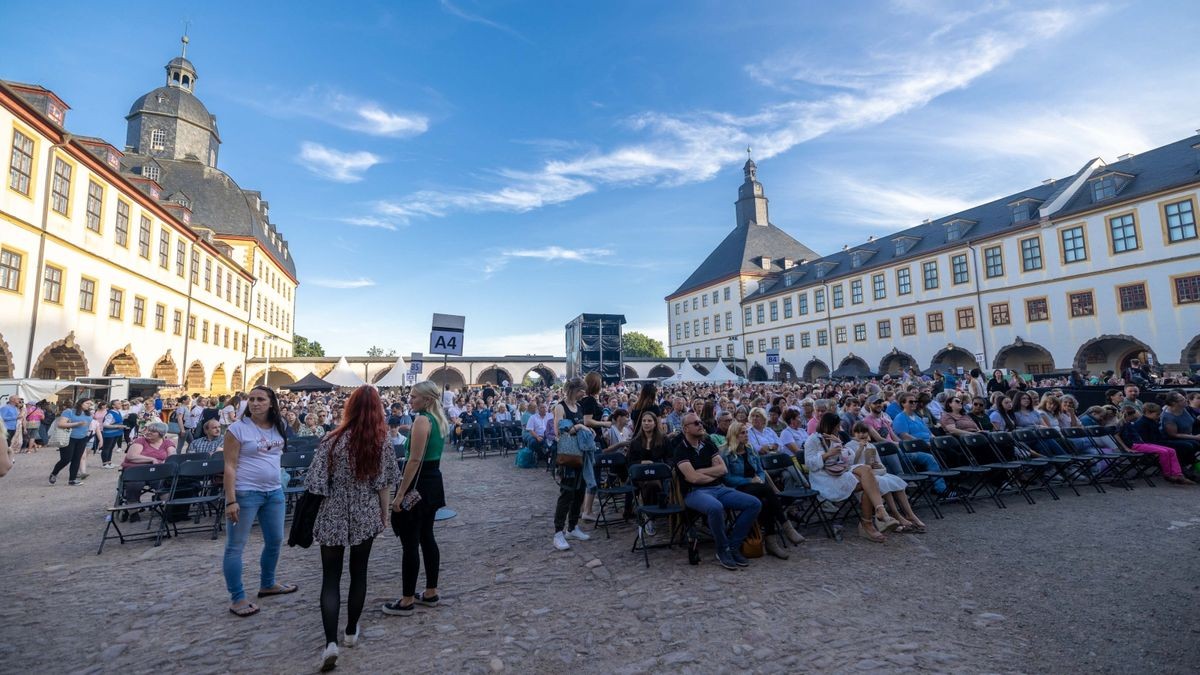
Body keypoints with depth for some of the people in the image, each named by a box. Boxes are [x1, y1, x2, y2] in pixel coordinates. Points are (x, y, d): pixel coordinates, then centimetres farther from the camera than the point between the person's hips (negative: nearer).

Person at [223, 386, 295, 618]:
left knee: (275, 540, 16)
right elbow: (229, 466, -15)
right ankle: (237, 599, 13)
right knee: (236, 545, 3)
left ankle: (267, 584, 34)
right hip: (245, 493, -6)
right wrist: (230, 500, -18)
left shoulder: (278, 427, 5)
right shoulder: (237, 429, -12)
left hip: (274, 492, 6)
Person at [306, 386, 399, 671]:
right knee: (358, 573, 16)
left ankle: (331, 642, -4)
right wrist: (384, 514, 11)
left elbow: (317, 482, -9)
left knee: (330, 577, 6)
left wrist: (313, 514, 8)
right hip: (366, 517, 2)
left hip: (333, 517, -1)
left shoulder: (332, 440, -12)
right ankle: (352, 631, 29)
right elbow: (384, 485, -3)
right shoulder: (383, 443, -8)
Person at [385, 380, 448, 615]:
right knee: (426, 537, 17)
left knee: (410, 543, 2)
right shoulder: (439, 420, 10)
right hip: (433, 482, 10)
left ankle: (407, 601, 13)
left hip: (418, 485, -9)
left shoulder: (422, 420, -19)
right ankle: (430, 593, 26)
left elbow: (414, 460, -22)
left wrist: (400, 493, -20)